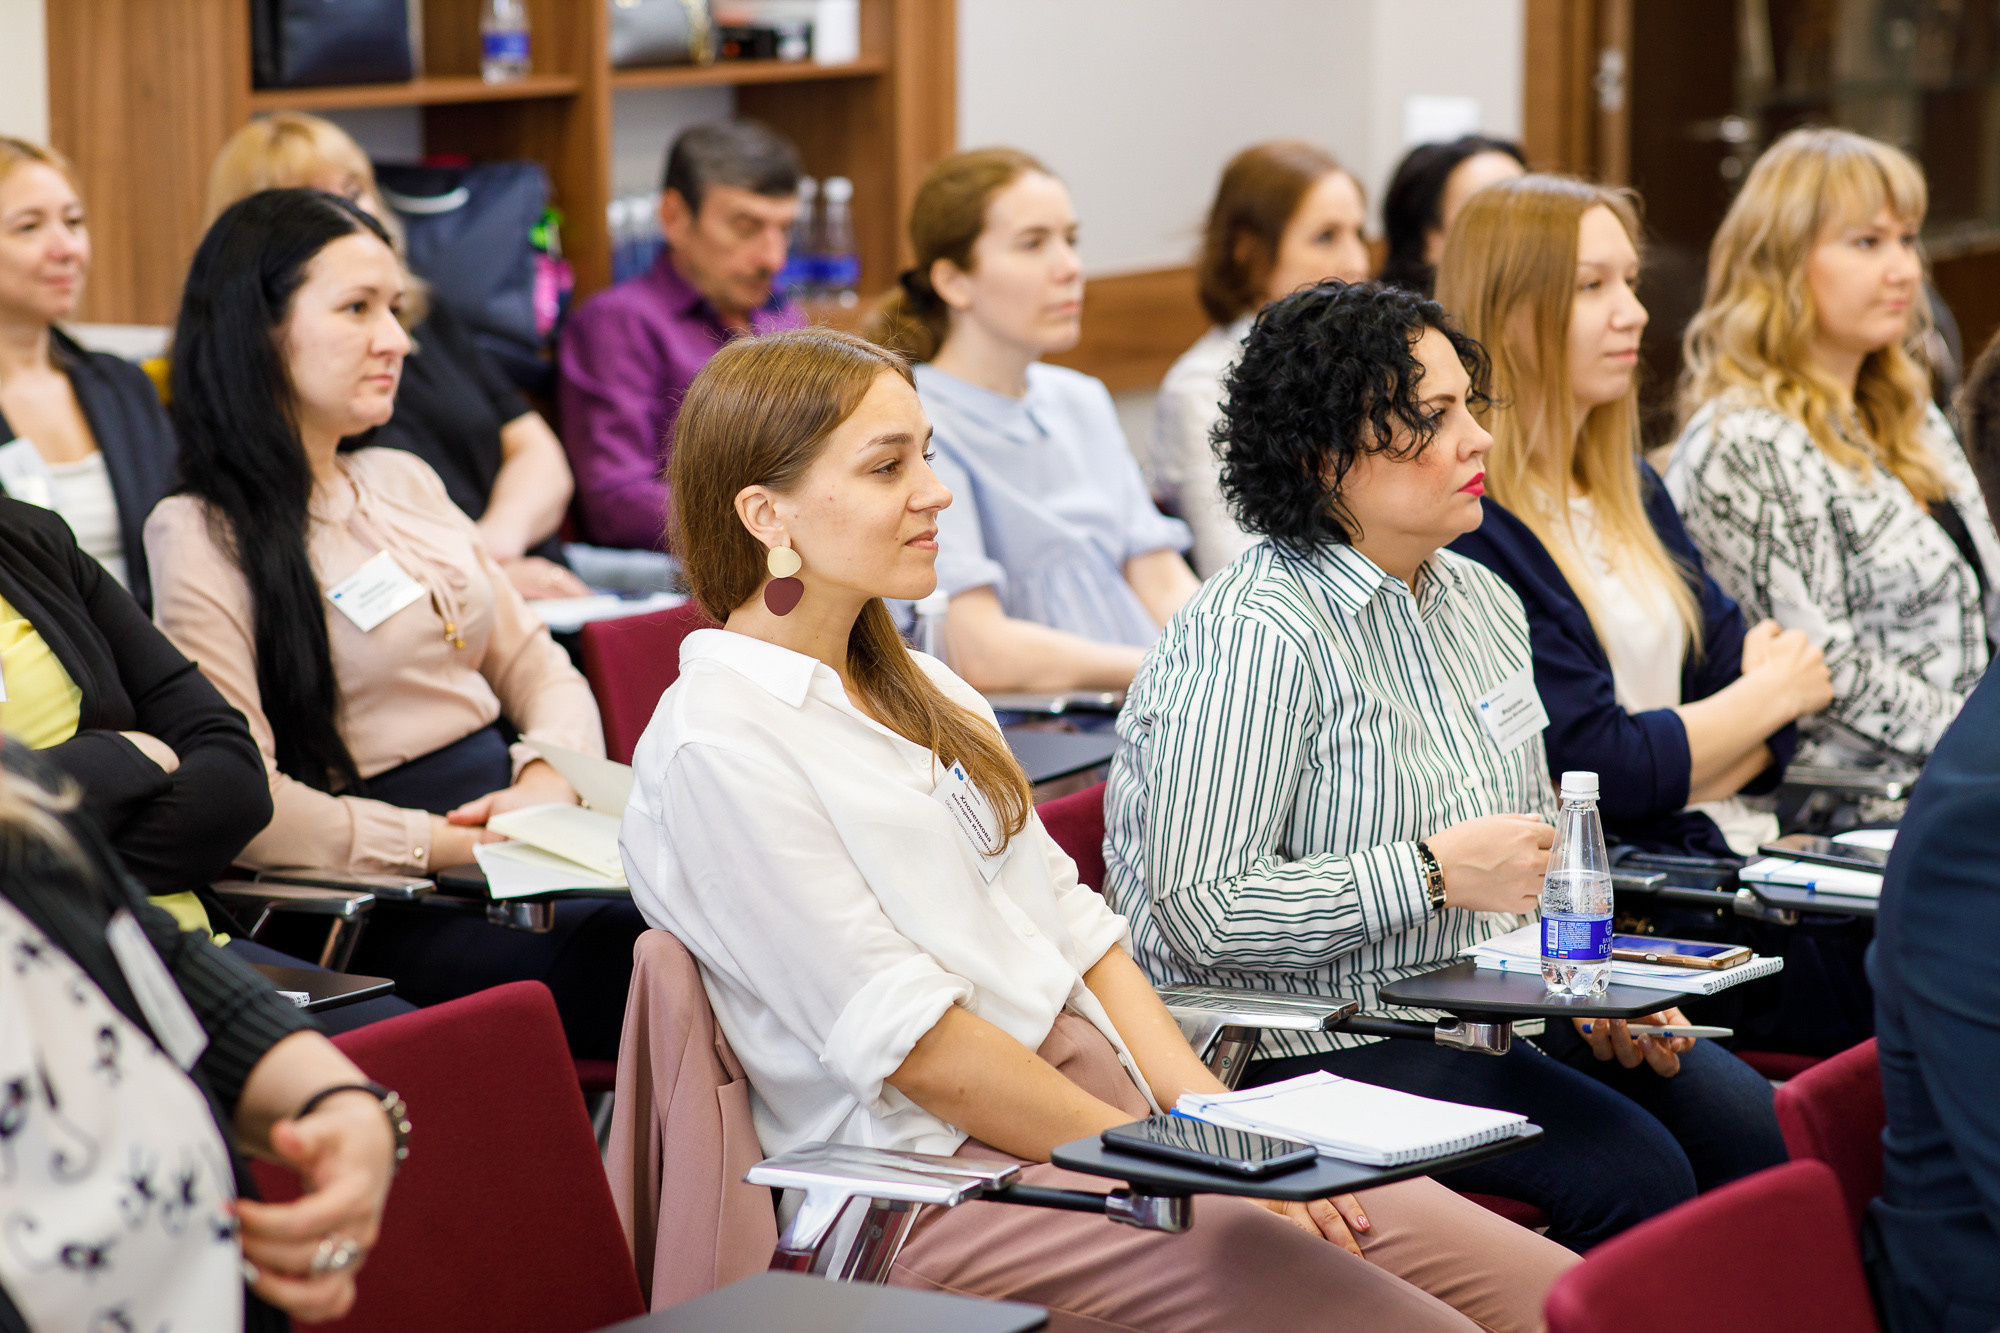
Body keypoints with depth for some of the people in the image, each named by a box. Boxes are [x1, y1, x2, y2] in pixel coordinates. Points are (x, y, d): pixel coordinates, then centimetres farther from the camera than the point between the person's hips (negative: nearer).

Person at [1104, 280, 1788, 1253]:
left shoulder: (1482, 600, 11)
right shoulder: (1253, 641, -18)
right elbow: (1195, 912, -24)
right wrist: (1437, 873, -22)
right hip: (1318, 1042, -8)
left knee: (1752, 1128, -8)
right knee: (1633, 1174, -23)